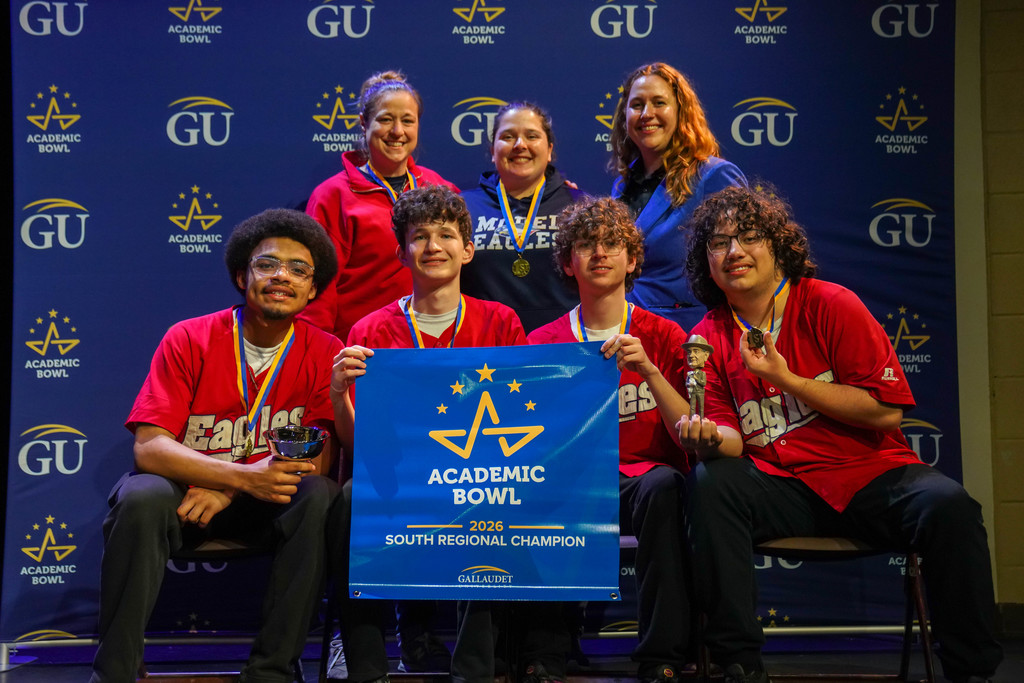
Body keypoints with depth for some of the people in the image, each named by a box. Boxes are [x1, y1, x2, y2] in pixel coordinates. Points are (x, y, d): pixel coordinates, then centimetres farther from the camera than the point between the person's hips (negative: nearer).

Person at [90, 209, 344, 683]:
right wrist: (245, 475, -32)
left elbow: (320, 454, -13)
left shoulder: (323, 353, -6)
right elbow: (149, 447, -17)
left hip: (266, 503, 1)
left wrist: (227, 490, -25)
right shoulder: (188, 340, -9)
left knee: (319, 496, -28)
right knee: (144, 497, -32)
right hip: (183, 489, -1)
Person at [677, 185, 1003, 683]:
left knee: (947, 505, -30)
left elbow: (888, 411, -9)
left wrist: (787, 379, -15)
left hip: (872, 474, -2)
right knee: (710, 483, -26)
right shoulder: (710, 338, 5)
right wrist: (710, 438, -21)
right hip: (782, 488, 2)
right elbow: (734, 441, 5)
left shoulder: (831, 306, -5)